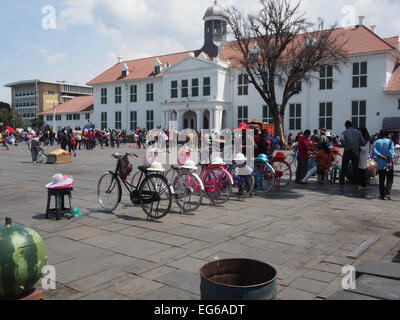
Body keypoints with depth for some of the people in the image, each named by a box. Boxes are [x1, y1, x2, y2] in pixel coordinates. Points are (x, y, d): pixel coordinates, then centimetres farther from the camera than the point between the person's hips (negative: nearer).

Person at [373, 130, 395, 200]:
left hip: (380, 165, 2)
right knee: (389, 180, 5)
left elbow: (375, 151, -7)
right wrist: (390, 162, -20)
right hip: (389, 164, -2)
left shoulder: (376, 142, 10)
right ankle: (387, 194, -9)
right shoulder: (390, 141, 3)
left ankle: (382, 195, 7)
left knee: (381, 180, 9)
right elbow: (391, 152, -13)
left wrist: (383, 157, -12)